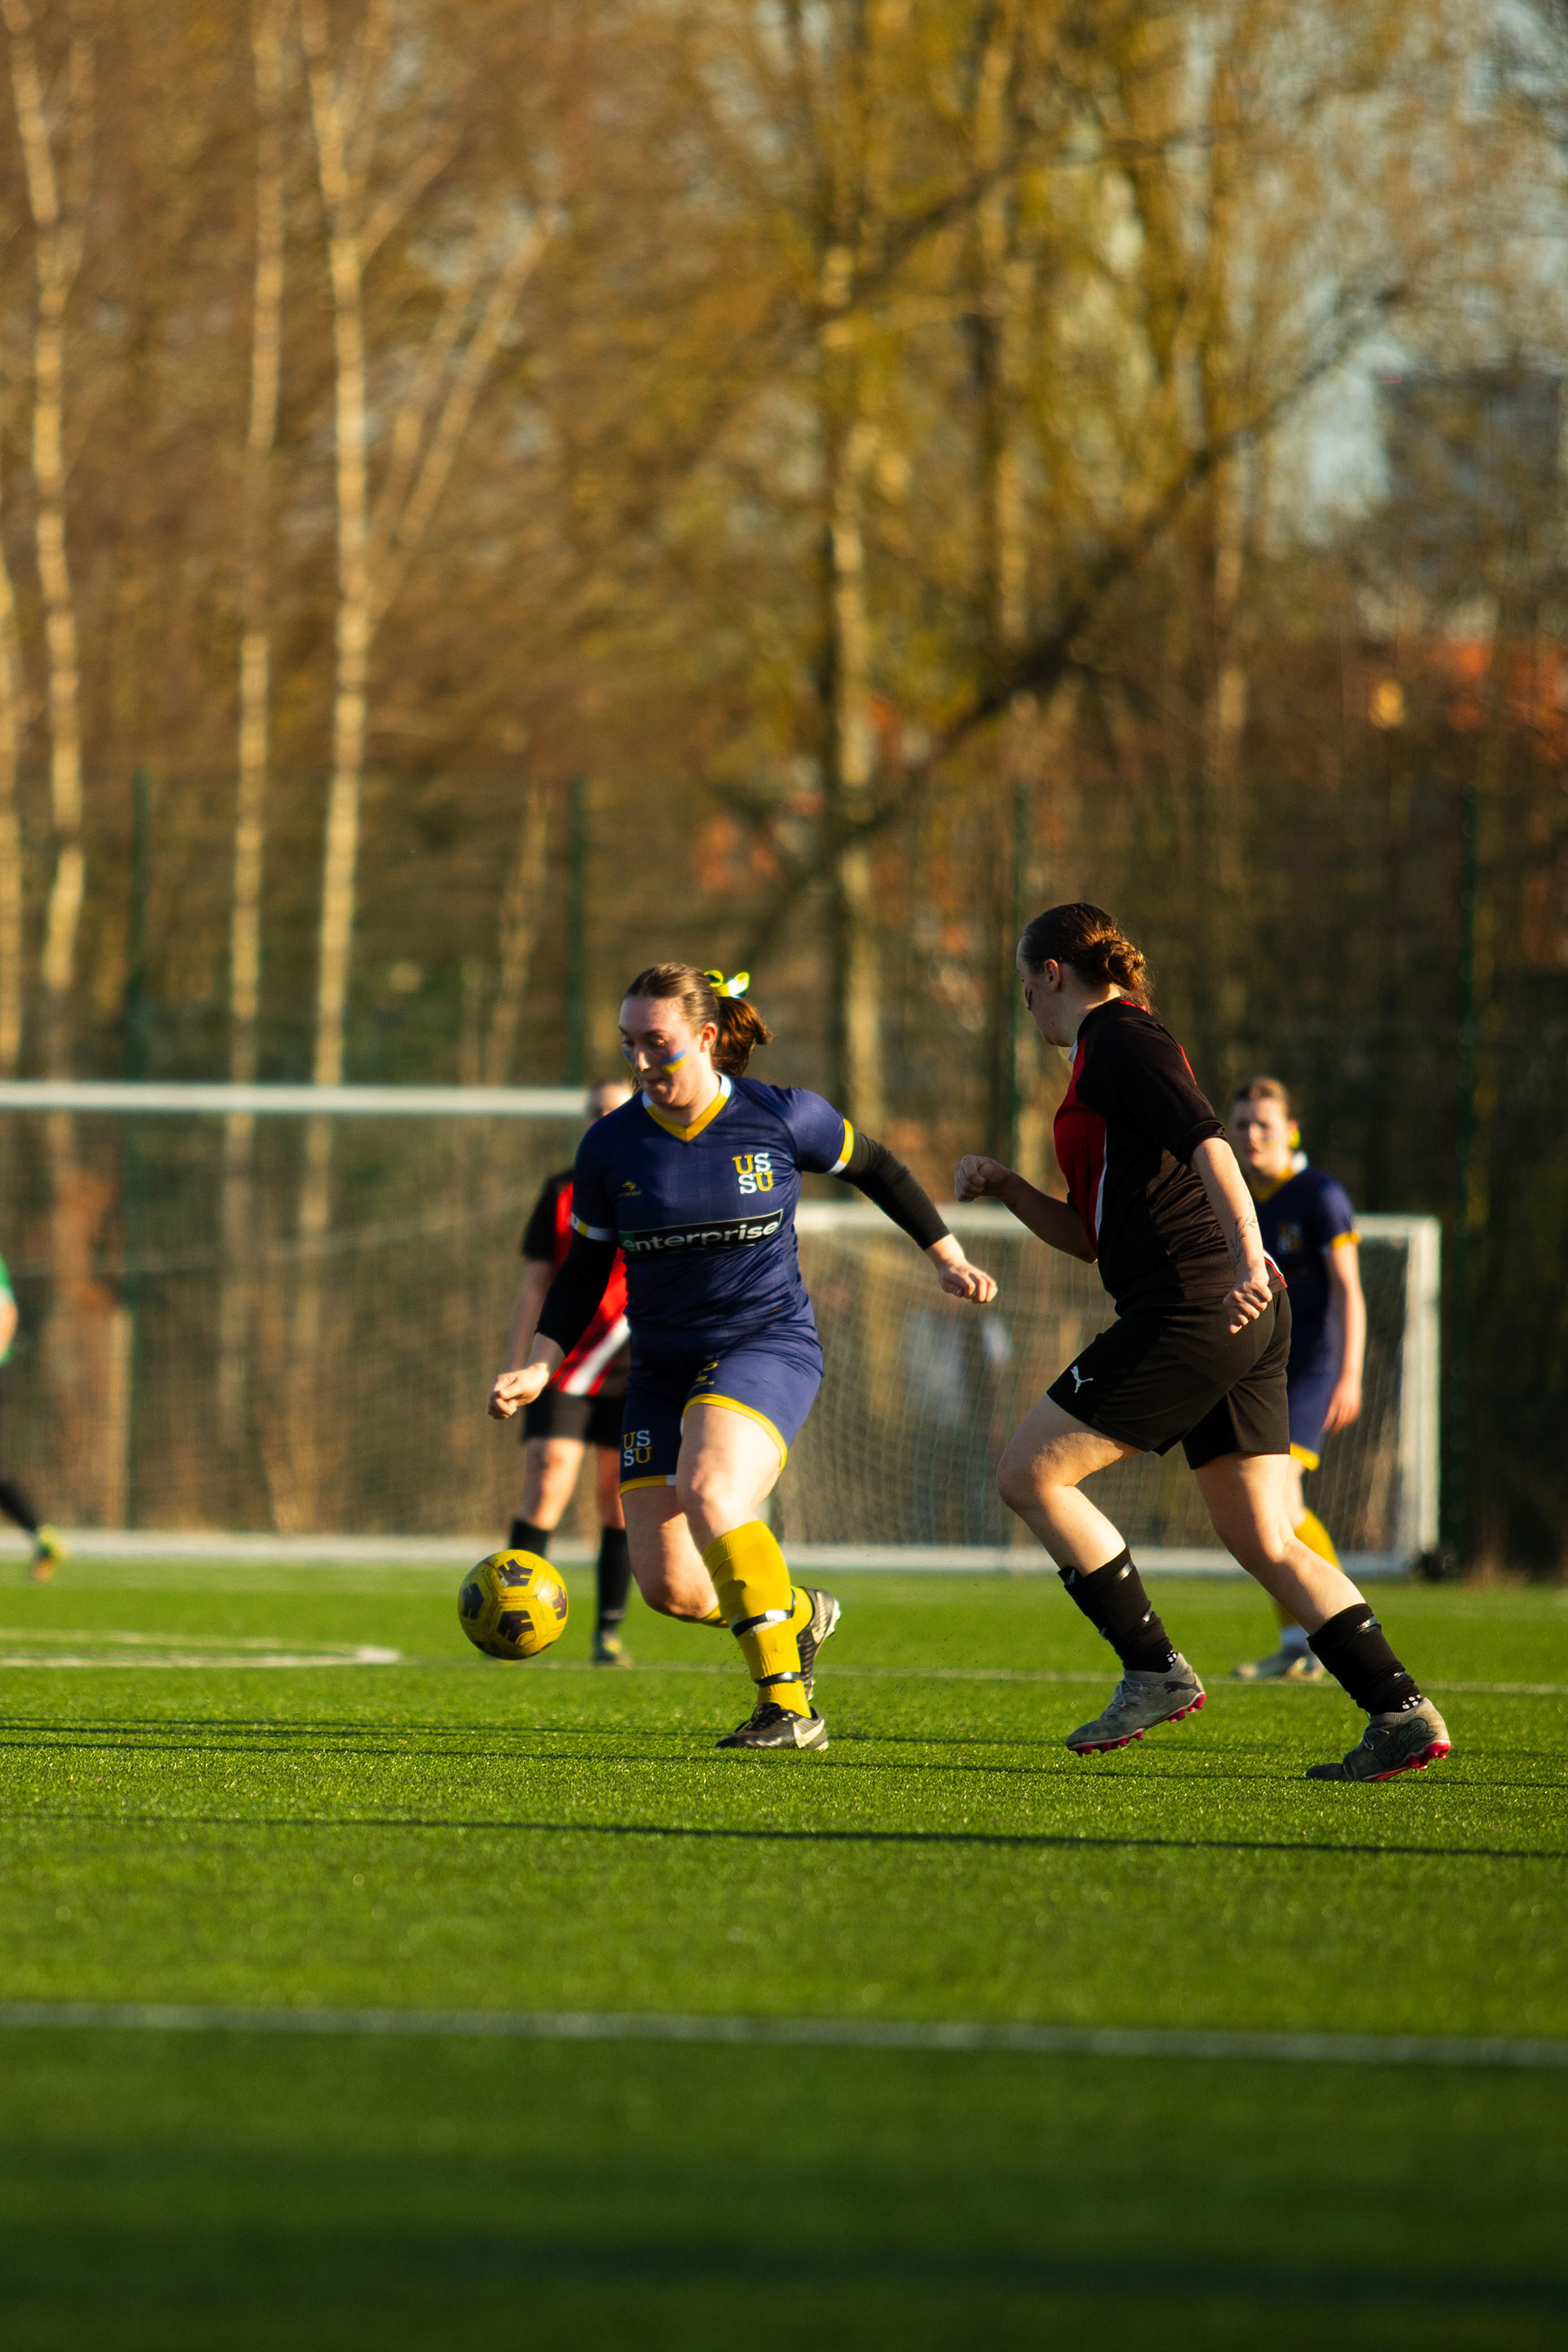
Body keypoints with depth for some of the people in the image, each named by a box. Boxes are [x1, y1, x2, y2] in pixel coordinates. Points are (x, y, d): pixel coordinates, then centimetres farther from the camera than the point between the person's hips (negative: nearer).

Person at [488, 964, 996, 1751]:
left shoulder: (782, 1118, -7)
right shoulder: (611, 1147, 0)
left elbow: (875, 1169, 11)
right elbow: (584, 1271, 10)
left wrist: (946, 1257, 15)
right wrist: (538, 1368, -1)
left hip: (768, 1342, -4)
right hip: (664, 1365, 4)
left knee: (709, 1492, -33)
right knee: (668, 1584, -6)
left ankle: (788, 1706, -25)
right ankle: (797, 1613, 27)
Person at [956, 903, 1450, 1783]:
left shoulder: (1122, 1037, -2)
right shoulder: (1114, 1048, 27)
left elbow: (1206, 1141, -20)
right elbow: (1092, 1235, 31)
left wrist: (1248, 1258, -31)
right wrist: (1007, 1188, 18)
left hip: (1192, 1307, -10)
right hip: (1249, 1320, 10)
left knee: (1030, 1474, -2)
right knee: (1265, 1543, 7)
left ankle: (1156, 1672, -4)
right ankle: (1402, 1712, -2)